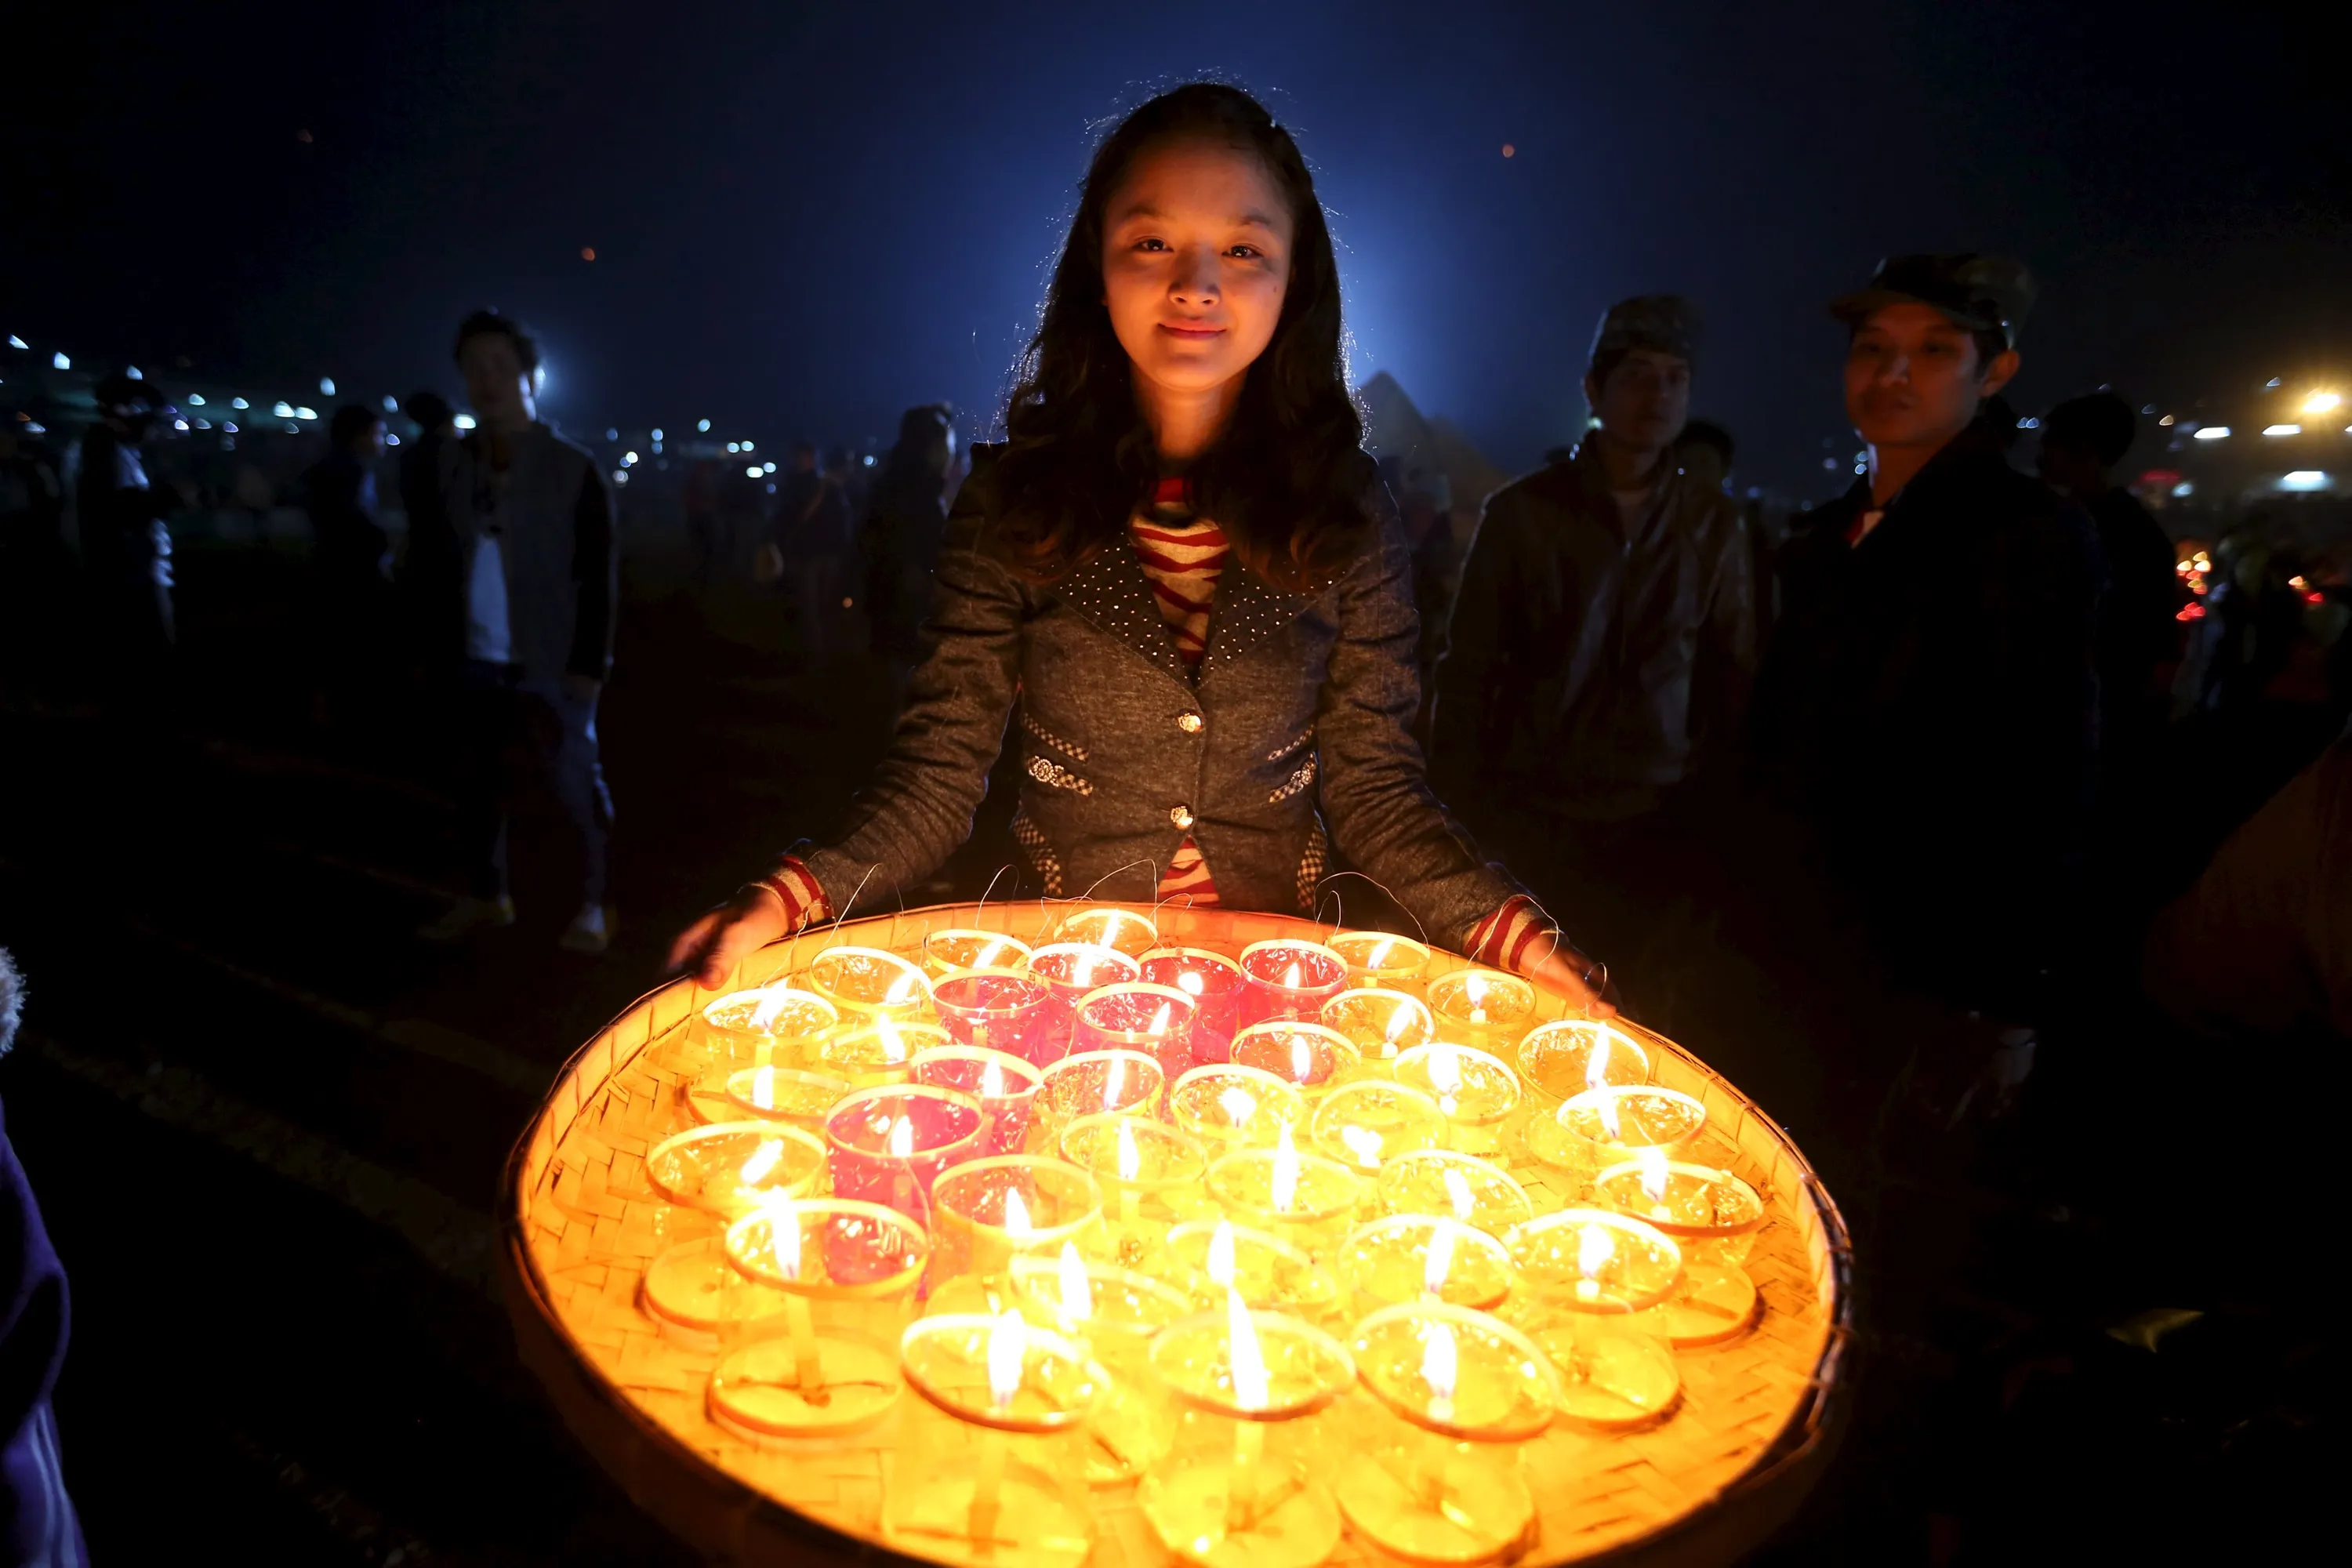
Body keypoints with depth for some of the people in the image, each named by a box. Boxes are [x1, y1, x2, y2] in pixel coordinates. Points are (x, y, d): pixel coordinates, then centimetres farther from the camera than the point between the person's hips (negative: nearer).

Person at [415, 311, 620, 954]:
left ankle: (596, 903, 14)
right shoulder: (460, 466, 9)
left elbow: (600, 572, -8)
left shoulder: (571, 468, -5)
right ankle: (487, 894, 30)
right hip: (475, 660, 5)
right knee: (479, 781, 14)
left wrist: (588, 663, -14)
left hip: (548, 663, -5)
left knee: (577, 784, 0)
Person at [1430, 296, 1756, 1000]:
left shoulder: (1714, 522, 6)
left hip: (1660, 823, 1)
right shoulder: (1521, 512, 1)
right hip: (1534, 819, -1)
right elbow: (1467, 673, 2)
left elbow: (1736, 678, 10)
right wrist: (1460, 810, -2)